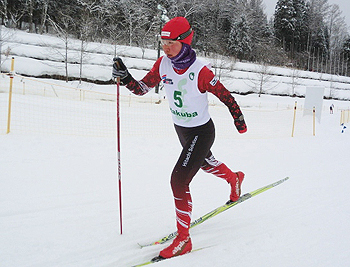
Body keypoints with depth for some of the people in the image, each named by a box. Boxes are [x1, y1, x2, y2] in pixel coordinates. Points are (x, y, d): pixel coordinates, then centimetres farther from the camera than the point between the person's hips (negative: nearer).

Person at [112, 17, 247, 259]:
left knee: (179, 180, -15)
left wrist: (239, 120, -4)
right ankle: (234, 179, 64)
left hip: (201, 132, -7)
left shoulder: (200, 71, -28)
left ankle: (183, 240, 1)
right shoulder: (163, 64, -11)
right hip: (181, 129, 8)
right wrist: (125, 78, -26)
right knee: (204, 162, 31)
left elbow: (225, 96, -16)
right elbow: (142, 88, -7)